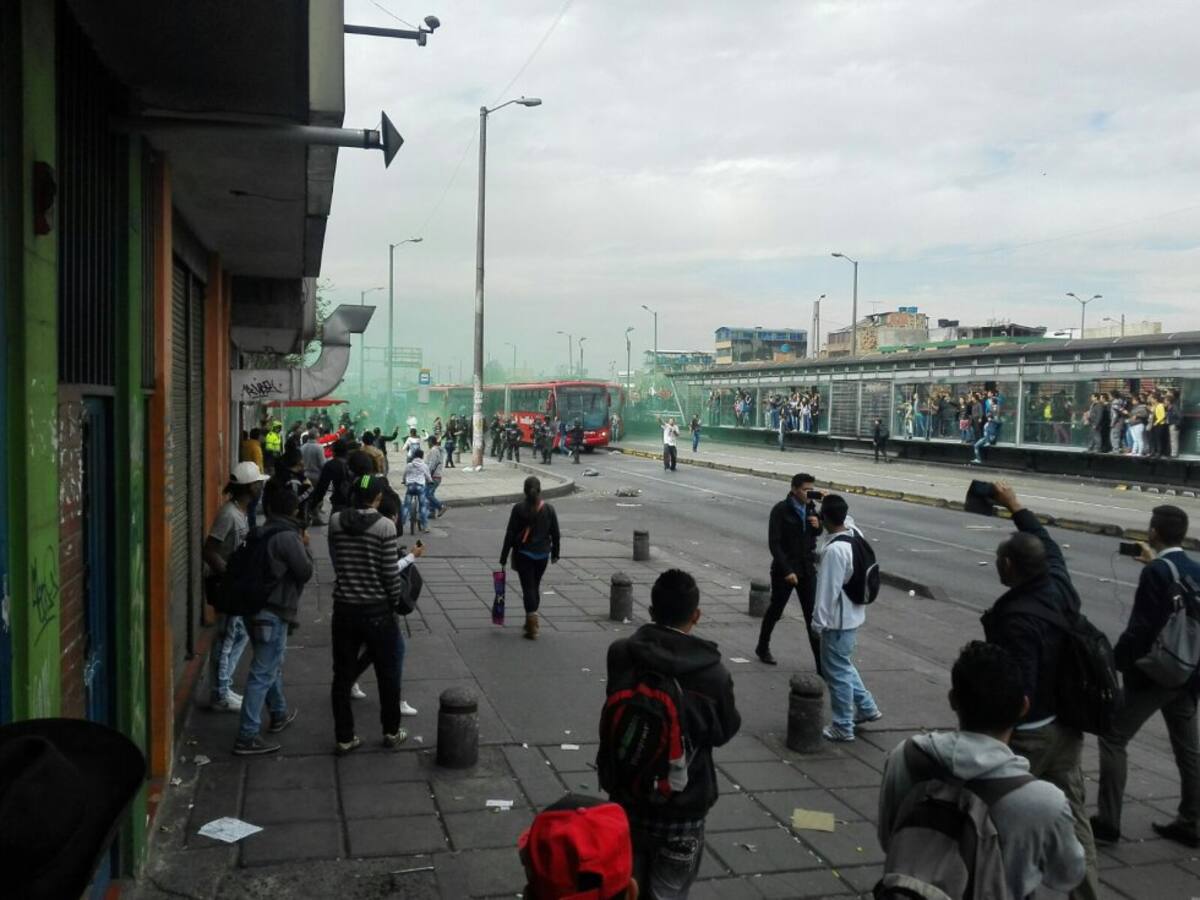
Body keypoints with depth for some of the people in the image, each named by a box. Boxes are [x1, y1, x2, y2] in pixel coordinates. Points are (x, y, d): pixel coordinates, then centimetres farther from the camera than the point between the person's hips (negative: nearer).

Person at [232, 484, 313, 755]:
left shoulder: (265, 533, 10)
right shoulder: (289, 537, -15)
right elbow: (305, 572, -12)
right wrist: (305, 546, 4)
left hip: (257, 608, 9)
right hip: (274, 613, -9)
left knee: (272, 665, 25)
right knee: (263, 674, -6)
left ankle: (280, 714, 43)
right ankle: (247, 737, -5)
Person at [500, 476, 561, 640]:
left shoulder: (518, 509, -9)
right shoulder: (549, 509, -2)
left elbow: (510, 535, -8)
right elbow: (555, 534, 3)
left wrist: (503, 558, -3)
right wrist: (555, 553, 17)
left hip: (523, 554, -3)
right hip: (542, 554, 3)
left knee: (528, 587, -1)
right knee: (535, 586, 18)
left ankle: (533, 627, -11)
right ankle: (531, 622, 29)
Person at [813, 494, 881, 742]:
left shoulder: (834, 550, -28)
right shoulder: (854, 532, -2)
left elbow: (828, 590, -24)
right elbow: (846, 518, 25)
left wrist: (818, 621, -15)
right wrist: (833, 501, 20)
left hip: (838, 621, -9)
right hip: (852, 616, 9)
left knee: (837, 673, 5)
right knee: (844, 666, 26)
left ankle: (842, 728, 16)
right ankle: (867, 708, 35)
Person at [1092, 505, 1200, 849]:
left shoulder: (1156, 572, -17)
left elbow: (1140, 627, -21)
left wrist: (1113, 662, -10)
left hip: (1153, 672, -8)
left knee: (1113, 738, 0)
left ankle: (1107, 822, 0)